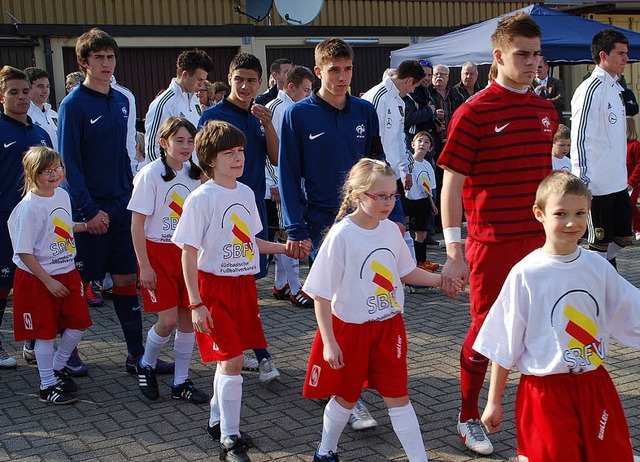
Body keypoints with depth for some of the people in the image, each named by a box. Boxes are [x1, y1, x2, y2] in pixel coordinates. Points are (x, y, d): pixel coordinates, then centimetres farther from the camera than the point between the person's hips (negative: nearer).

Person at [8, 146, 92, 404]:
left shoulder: (62, 194, 2)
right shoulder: (30, 207, -20)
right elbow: (24, 253, -20)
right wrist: (49, 281, -19)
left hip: (67, 272, 7)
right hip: (38, 278, -7)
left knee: (79, 323, 9)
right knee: (45, 331, 2)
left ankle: (57, 368, 30)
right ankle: (48, 385, 16)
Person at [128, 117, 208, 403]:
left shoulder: (195, 174, 5)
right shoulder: (151, 174, -11)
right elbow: (137, 223, -11)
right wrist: (144, 266, -13)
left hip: (188, 252, 5)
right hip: (158, 252, -5)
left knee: (188, 317, 4)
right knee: (168, 320, -8)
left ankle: (181, 383, 17)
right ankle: (145, 366, 21)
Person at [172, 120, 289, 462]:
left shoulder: (246, 193, 6)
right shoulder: (201, 199, -14)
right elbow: (189, 253, -13)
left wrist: (284, 248, 12)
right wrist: (196, 304, -16)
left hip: (243, 283, 7)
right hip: (213, 284, -6)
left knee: (231, 357, 13)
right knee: (231, 359, -10)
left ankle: (217, 421, 31)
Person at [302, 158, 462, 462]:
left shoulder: (391, 230, -3)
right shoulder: (341, 236, -20)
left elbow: (406, 272, 13)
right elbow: (321, 295, -16)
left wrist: (439, 280, -2)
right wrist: (329, 342, -17)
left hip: (389, 326, 4)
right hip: (350, 328, -4)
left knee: (397, 396, 7)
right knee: (346, 397, 13)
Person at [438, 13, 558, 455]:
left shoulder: (546, 110, 8)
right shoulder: (474, 112, -10)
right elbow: (452, 183, -9)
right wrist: (454, 250, -13)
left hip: (540, 241, 5)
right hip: (492, 241, -5)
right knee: (485, 327, 5)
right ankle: (469, 417, 22)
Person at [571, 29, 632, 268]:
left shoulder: (615, 88, 14)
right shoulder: (591, 89, -15)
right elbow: (579, 140, -20)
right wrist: (582, 184, -24)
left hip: (618, 182, 9)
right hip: (599, 183, -9)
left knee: (623, 238, 15)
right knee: (600, 243, 0)